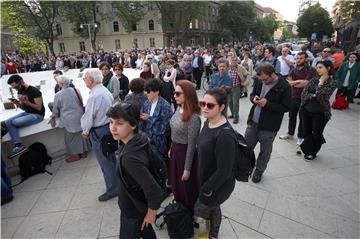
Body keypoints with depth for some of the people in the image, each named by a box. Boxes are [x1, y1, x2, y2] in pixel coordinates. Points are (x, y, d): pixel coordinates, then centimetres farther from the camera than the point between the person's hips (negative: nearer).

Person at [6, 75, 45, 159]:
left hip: (38, 115, -8)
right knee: (8, 122, -12)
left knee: (15, 122, -22)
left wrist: (27, 102, -26)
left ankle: (19, 146, -3)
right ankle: (19, 145, -20)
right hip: (27, 113, 9)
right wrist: (17, 103, -6)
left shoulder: (35, 91, -16)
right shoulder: (20, 92, 9)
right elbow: (24, 108, 14)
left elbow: (39, 108, -17)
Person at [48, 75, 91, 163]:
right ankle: (83, 152, 28)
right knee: (81, 134, 16)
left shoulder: (58, 95, -12)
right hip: (80, 117, 5)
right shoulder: (76, 90, -1)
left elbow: (56, 108, 0)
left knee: (71, 137, 11)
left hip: (69, 120, -5)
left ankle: (76, 154, 21)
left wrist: (53, 117, 17)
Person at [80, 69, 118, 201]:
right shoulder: (106, 91, 2)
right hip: (109, 125, 9)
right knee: (111, 157, 21)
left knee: (105, 162, 4)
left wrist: (85, 131, 1)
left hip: (99, 131, -9)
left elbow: (89, 117, -18)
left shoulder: (94, 96, -25)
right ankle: (116, 181, 38)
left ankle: (112, 190, 18)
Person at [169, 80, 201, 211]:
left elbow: (191, 145, -22)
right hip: (175, 150, 8)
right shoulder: (179, 108, -2)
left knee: (186, 185, 15)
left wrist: (187, 169, -15)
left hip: (185, 152, -8)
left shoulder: (193, 118, -27)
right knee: (175, 181, 26)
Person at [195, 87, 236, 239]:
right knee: (213, 208, 28)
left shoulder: (225, 135, -34)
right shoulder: (208, 122, -7)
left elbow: (224, 171, -29)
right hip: (207, 179, 7)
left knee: (199, 210, 16)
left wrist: (207, 188, -15)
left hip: (218, 185, -7)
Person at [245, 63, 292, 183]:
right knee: (246, 146, 15)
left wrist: (267, 104, -22)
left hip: (269, 126, -5)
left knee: (265, 150, 13)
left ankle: (259, 171, 34)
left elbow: (286, 107, -13)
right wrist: (254, 98, -9)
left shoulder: (284, 87, -15)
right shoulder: (259, 81, 1)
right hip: (253, 122, 5)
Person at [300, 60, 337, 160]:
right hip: (306, 110, 4)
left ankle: (313, 152, 31)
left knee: (317, 133, 11)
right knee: (307, 132, 14)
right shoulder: (314, 79, 5)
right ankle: (308, 150, 34)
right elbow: (304, 93, 0)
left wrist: (321, 82, -10)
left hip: (320, 113, -4)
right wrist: (313, 95, -15)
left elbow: (320, 94, -20)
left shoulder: (332, 82, -7)